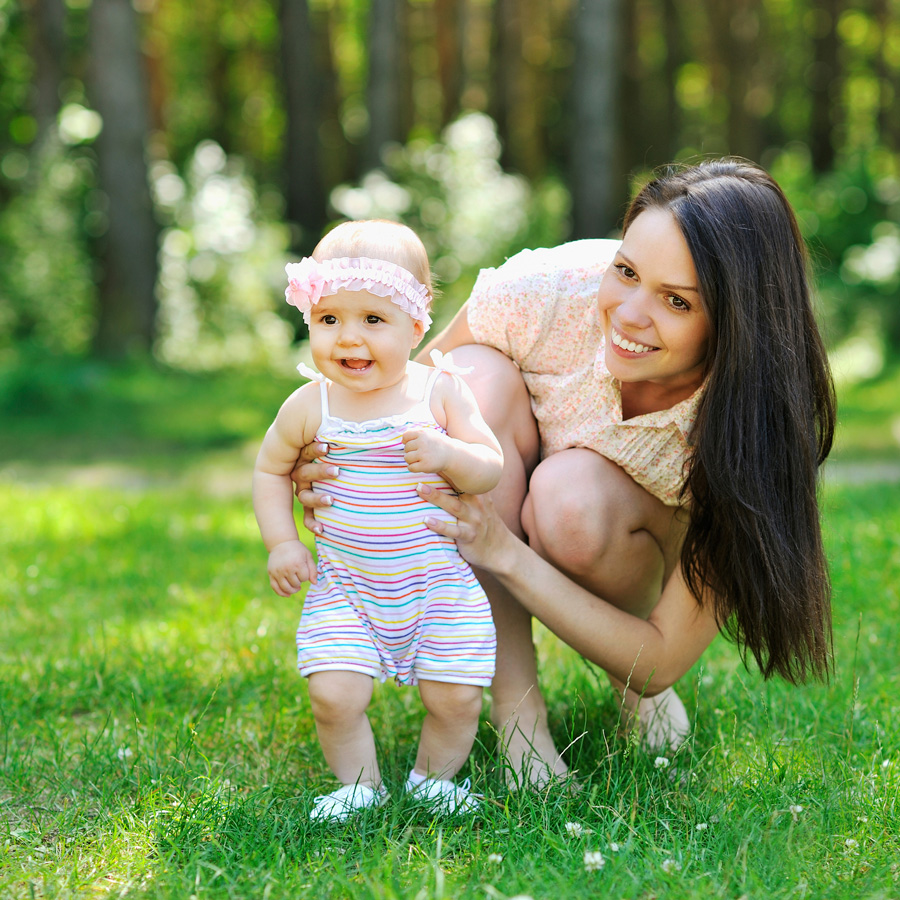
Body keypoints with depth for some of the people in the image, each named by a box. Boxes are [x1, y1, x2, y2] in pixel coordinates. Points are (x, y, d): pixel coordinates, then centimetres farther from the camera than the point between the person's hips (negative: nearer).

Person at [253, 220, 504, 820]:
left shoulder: (440, 392, -7)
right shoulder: (311, 406, -5)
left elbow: (491, 469, -5)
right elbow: (271, 469, 11)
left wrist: (447, 454, -25)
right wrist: (281, 543, 0)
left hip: (441, 582, 0)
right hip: (346, 585, 0)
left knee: (456, 698, -4)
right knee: (335, 695, -13)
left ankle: (434, 778, 25)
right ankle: (360, 785, 14)